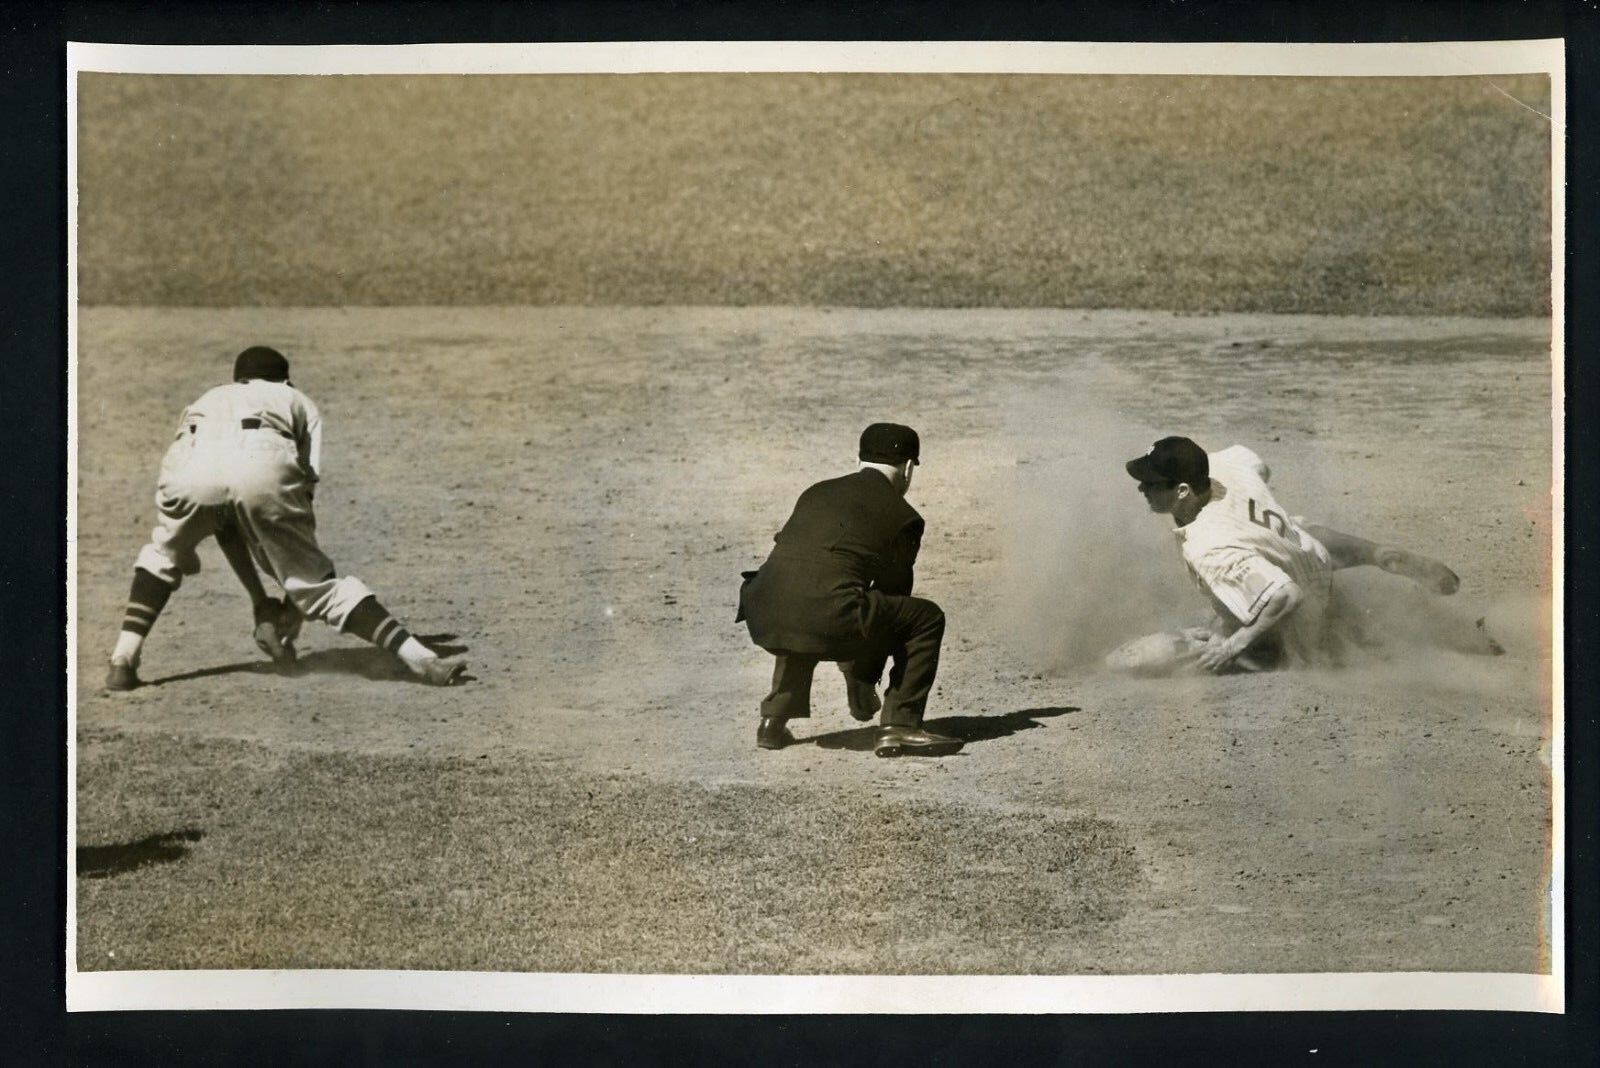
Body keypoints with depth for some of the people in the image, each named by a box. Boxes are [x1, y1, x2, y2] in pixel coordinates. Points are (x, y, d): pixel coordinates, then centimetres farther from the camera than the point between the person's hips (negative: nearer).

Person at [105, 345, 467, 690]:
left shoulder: (207, 400, 44)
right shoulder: (297, 401, 39)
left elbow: (224, 523, 39)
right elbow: (305, 489, 26)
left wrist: (260, 602, 40)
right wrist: (293, 604, 28)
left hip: (192, 467, 2)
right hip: (265, 463, -2)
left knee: (163, 555, 31)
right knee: (314, 578, 10)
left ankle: (124, 660, 16)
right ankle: (420, 658, -1)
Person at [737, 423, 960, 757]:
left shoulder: (817, 493, 28)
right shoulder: (903, 517, 12)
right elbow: (892, 591, 19)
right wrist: (864, 680, 32)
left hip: (765, 620, 6)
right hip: (827, 620, -6)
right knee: (927, 619, 12)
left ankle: (774, 720, 33)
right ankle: (899, 726, 7)